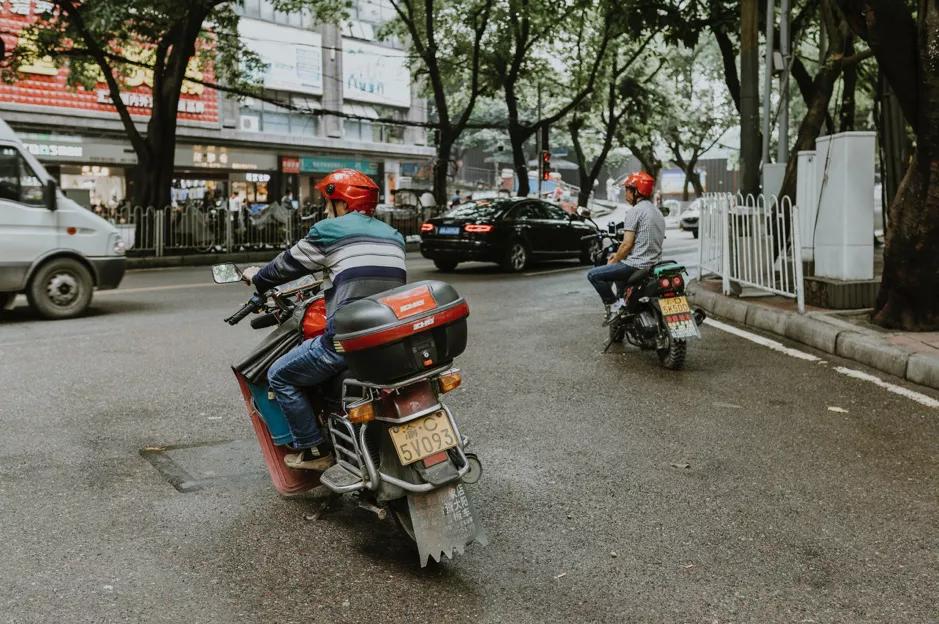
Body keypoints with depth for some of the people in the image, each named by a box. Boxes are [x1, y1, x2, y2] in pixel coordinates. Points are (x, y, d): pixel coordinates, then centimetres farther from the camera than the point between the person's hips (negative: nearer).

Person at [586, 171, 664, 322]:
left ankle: (614, 305, -7)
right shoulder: (657, 212, 16)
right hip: (654, 264, 10)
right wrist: (619, 255, 20)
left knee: (593, 275, -1)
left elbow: (627, 244, -17)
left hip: (637, 265, -9)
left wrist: (614, 260, -1)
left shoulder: (634, 212, -13)